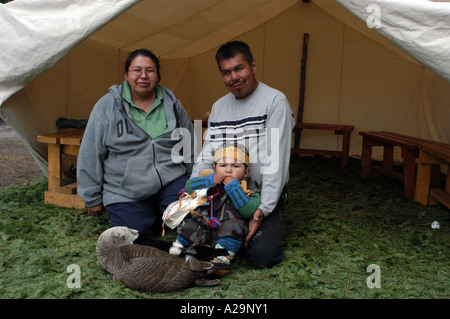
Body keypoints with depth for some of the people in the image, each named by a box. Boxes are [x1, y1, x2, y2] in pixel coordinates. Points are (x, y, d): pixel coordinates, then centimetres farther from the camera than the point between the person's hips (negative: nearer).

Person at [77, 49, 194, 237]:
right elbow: (90, 155, 1)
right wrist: (93, 198, 3)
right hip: (126, 192, 0)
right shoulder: (107, 106, -2)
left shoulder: (172, 104, 6)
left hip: (171, 181, 1)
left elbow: (190, 145, 16)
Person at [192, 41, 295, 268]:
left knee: (261, 254, -22)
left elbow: (276, 161, -18)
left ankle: (270, 222, 11)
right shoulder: (218, 107, 10)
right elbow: (206, 157, 11)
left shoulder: (275, 101, -11)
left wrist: (263, 209, -24)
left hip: (262, 195, -5)